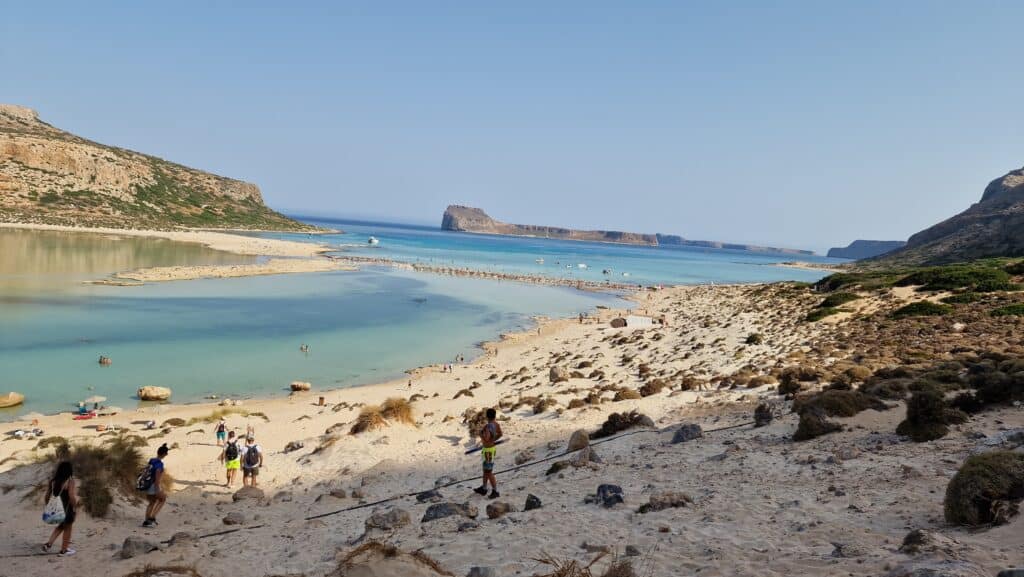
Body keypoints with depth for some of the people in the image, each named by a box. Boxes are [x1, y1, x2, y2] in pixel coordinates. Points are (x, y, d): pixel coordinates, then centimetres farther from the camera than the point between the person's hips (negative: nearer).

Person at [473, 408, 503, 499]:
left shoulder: (488, 426, -29)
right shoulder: (496, 424, -4)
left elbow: (486, 439, -39)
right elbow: (500, 434, 13)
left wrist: (481, 434, -18)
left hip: (488, 450, -9)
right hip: (492, 447, 9)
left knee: (489, 472, 1)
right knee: (485, 469, 22)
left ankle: (495, 491, 8)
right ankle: (484, 488, 34)